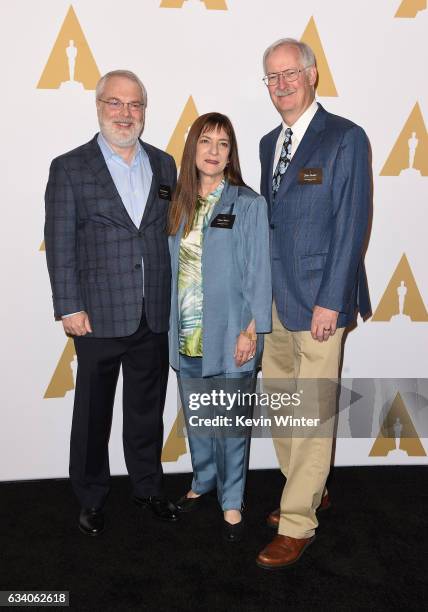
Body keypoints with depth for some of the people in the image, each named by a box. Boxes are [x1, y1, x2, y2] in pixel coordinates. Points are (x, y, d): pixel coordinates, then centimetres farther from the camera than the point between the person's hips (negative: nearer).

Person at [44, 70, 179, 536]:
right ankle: (91, 499, 31)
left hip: (155, 316, 4)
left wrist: (177, 299, 7)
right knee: (93, 412, 11)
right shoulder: (69, 168, -3)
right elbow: (59, 244, -5)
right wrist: (69, 308, -10)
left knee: (147, 408, 16)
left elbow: (173, 233, 11)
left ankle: (148, 487, 36)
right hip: (99, 316, -3)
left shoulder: (164, 164, 9)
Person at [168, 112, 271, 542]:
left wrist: (251, 330, -13)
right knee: (196, 417, 18)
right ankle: (203, 482, 40)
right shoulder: (180, 203, 7)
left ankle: (232, 501, 26)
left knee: (231, 420, 7)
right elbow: (173, 265, 8)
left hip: (229, 333, -4)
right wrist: (171, 324, 6)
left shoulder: (248, 204, -6)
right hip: (186, 334, 5)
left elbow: (258, 272, -8)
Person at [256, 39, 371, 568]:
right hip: (274, 300, 7)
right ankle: (308, 491, 34)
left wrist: (330, 302, -15)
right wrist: (261, 287, 12)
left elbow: (351, 226, -11)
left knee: (312, 413, 0)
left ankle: (297, 524, 14)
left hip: (319, 301, -7)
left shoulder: (346, 138, -6)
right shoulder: (268, 143, 15)